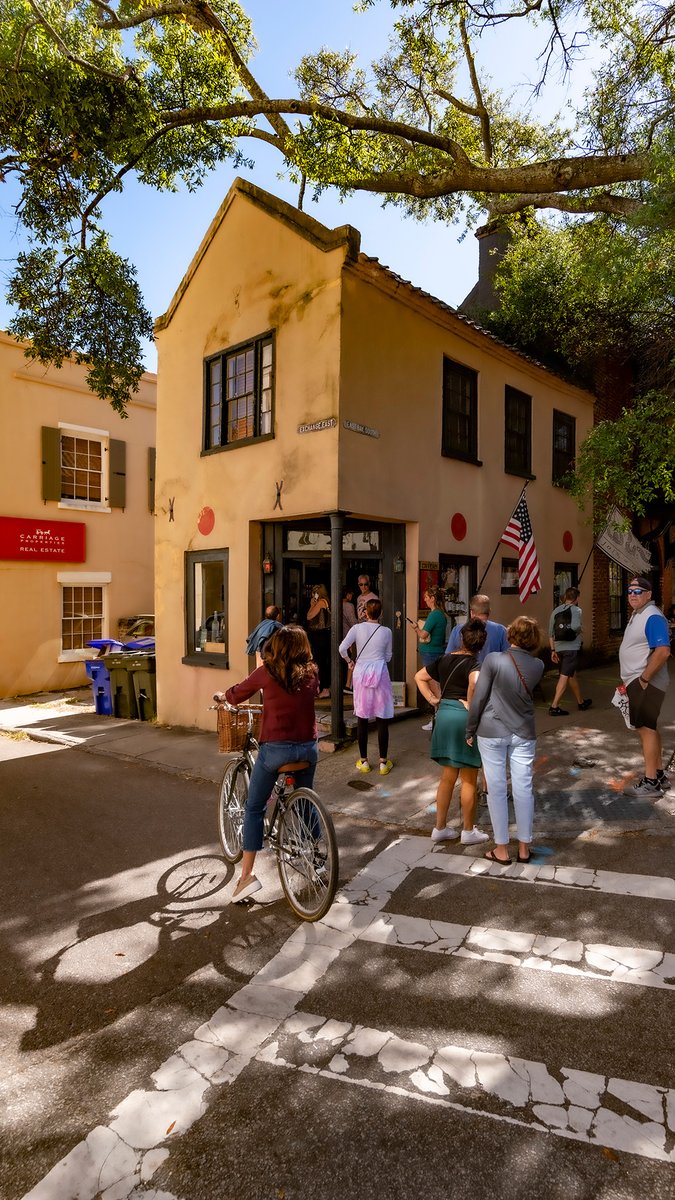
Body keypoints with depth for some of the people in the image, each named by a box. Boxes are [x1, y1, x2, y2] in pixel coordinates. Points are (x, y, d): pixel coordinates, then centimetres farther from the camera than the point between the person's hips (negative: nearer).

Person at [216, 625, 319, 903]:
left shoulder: (267, 672, -6)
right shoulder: (311, 673, 3)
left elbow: (238, 694, 8)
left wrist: (221, 696, 30)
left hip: (276, 748, -4)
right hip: (308, 747, 4)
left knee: (254, 808, 10)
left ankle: (247, 875, 7)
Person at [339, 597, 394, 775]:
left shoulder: (357, 628, -3)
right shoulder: (386, 632, 0)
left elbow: (343, 648, -10)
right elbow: (388, 657, 8)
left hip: (361, 672, 1)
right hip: (380, 672, 0)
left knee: (362, 718, 9)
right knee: (382, 719, 5)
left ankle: (363, 761, 16)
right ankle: (383, 762, 11)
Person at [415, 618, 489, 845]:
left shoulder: (444, 660, 7)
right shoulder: (474, 663, -11)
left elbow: (419, 677, 16)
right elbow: (475, 681, -34)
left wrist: (432, 698, 10)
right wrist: (470, 704, -18)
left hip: (443, 714, 6)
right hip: (464, 716, -6)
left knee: (448, 776, 17)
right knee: (469, 780, 8)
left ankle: (440, 828, 24)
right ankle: (469, 831, 20)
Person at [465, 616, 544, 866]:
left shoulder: (493, 660, -15)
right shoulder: (538, 666, -5)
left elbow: (479, 698, -12)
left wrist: (470, 730, -1)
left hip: (492, 732, -3)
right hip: (523, 733, 3)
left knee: (496, 789, 7)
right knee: (523, 789, 11)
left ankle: (502, 850, 16)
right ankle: (524, 848, 22)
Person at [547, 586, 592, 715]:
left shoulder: (555, 611, 10)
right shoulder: (576, 610, -4)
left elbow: (550, 633, 9)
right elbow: (575, 626, -22)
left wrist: (553, 650, 13)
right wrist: (579, 630, 0)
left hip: (558, 648, 6)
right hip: (571, 648, -6)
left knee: (572, 675, 20)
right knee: (564, 677, -6)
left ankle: (581, 702, 35)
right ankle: (554, 707, -12)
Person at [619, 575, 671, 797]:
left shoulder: (652, 617, -18)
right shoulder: (637, 615, 14)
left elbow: (663, 651, -28)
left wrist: (644, 679, -22)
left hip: (645, 684, -10)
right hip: (637, 682, 10)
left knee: (646, 728, -6)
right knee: (649, 728, 16)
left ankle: (650, 782, 1)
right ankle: (660, 776, 27)